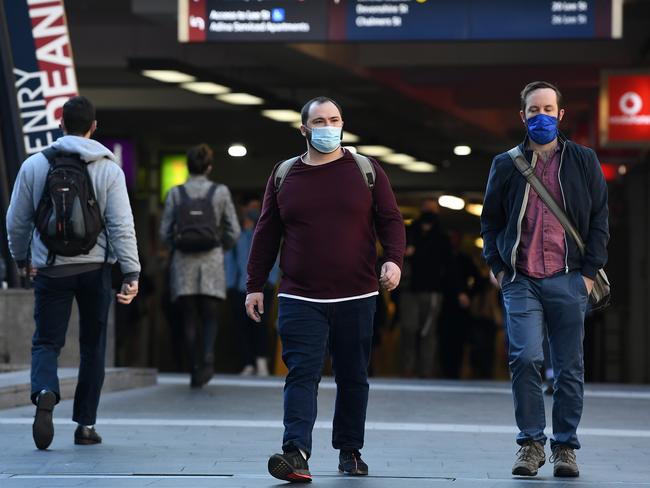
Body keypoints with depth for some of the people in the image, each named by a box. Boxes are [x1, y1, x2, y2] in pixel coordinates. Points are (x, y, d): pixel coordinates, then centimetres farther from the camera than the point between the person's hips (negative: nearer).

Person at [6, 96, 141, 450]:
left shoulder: (34, 165, 1)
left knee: (46, 342, 6)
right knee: (93, 347, 11)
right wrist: (132, 274, -7)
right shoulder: (108, 168, -2)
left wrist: (21, 259, 22)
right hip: (95, 269, 0)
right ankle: (85, 424, 14)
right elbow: (121, 225, -8)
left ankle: (45, 393, -25)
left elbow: (16, 222, 6)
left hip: (51, 270, 0)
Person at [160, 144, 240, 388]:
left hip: (183, 262, 1)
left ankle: (195, 371, 2)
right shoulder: (220, 192, 0)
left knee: (190, 320, 7)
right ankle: (208, 357, -17)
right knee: (209, 316, 8)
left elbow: (165, 233, 1)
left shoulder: (175, 194, 1)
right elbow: (233, 232, 2)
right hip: (211, 261, 0)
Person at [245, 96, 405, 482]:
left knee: (353, 378, 8)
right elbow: (266, 234, 12)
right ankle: (296, 454, -21)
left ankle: (350, 451, 19)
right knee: (302, 375, -11)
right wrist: (255, 285, 9)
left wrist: (394, 260, -14)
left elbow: (391, 220, 4)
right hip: (301, 299, 0)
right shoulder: (284, 175, 9)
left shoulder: (366, 171, 6)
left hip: (356, 298, 0)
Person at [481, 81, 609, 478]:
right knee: (526, 358, -14)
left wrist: (590, 271, -1)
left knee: (569, 367, 3)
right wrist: (498, 266, 4)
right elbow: (490, 219, 15)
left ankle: (565, 446, 14)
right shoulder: (507, 165, 9)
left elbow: (599, 218, 7)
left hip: (569, 281, 0)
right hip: (521, 281, 0)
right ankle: (531, 443, -2)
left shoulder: (584, 161, 7)